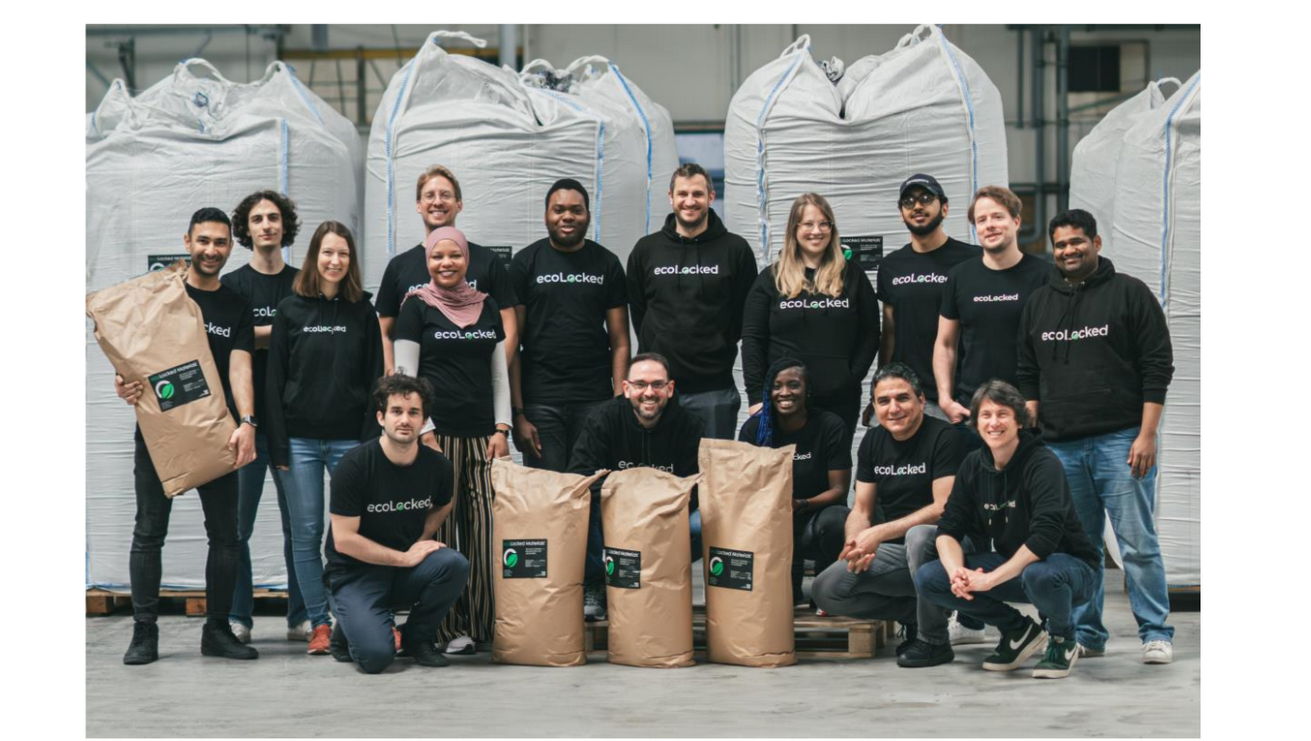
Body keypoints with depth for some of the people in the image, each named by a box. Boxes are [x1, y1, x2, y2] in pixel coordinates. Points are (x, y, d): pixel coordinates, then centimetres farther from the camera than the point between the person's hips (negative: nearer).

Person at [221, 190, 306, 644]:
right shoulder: (232, 286, 4)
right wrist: (285, 329, -12)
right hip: (247, 418, -2)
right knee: (238, 524, 0)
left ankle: (301, 617, 12)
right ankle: (238, 618, 9)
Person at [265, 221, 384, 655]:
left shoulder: (362, 312, 6)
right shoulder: (290, 310, 5)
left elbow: (375, 379, 5)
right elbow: (275, 379, 3)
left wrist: (371, 439, -4)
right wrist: (278, 443, -3)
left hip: (349, 439, 0)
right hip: (300, 439, 0)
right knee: (306, 534, 2)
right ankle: (319, 624, 10)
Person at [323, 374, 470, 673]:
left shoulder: (437, 466, -4)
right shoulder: (355, 465, -16)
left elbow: (442, 506, 20)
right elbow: (344, 539, -15)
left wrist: (421, 541, 0)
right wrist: (405, 558, -15)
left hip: (407, 572, 4)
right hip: (355, 573, -4)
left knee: (455, 565, -27)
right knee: (376, 655, -27)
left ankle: (417, 637, 0)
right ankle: (350, 629, 11)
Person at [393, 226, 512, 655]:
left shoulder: (487, 307, 15)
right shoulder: (417, 307, 3)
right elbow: (406, 376, -1)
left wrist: (501, 428, 6)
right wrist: (425, 432, -9)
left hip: (483, 435, 4)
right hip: (438, 432, -3)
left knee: (485, 531, -2)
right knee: (439, 532, -5)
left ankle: (485, 624, 6)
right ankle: (449, 629, 1)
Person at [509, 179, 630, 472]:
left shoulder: (607, 264, 8)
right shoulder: (526, 263, 4)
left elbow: (619, 343, 6)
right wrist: (517, 413, -7)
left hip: (595, 403, 1)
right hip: (540, 402, -1)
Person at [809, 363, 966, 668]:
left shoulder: (943, 437, -11)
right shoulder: (872, 442, 8)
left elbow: (944, 508, -20)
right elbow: (861, 511, 8)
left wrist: (879, 533, -25)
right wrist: (855, 546, -16)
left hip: (942, 543, -6)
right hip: (894, 551, 6)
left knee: (919, 535, -40)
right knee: (826, 589, -13)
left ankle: (934, 640, -20)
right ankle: (917, 613, 3)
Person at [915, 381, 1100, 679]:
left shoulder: (1043, 463, -19)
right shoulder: (973, 465, 0)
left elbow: (1045, 536, -30)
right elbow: (948, 527, -2)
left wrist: (990, 579, -32)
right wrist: (956, 571, -23)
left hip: (1070, 566, -6)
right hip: (1010, 563, 6)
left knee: (1038, 575, -42)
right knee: (927, 578, -11)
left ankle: (1063, 640, -7)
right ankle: (1018, 630, 7)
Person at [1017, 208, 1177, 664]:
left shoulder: (1129, 293, 2)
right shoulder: (1039, 304, 16)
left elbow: (1158, 367, -2)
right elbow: (1028, 378, 19)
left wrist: (1147, 434, -9)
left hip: (1120, 442, -4)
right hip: (1060, 447, 4)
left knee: (1137, 542, -5)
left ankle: (1156, 634, 2)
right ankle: (1085, 635, 15)